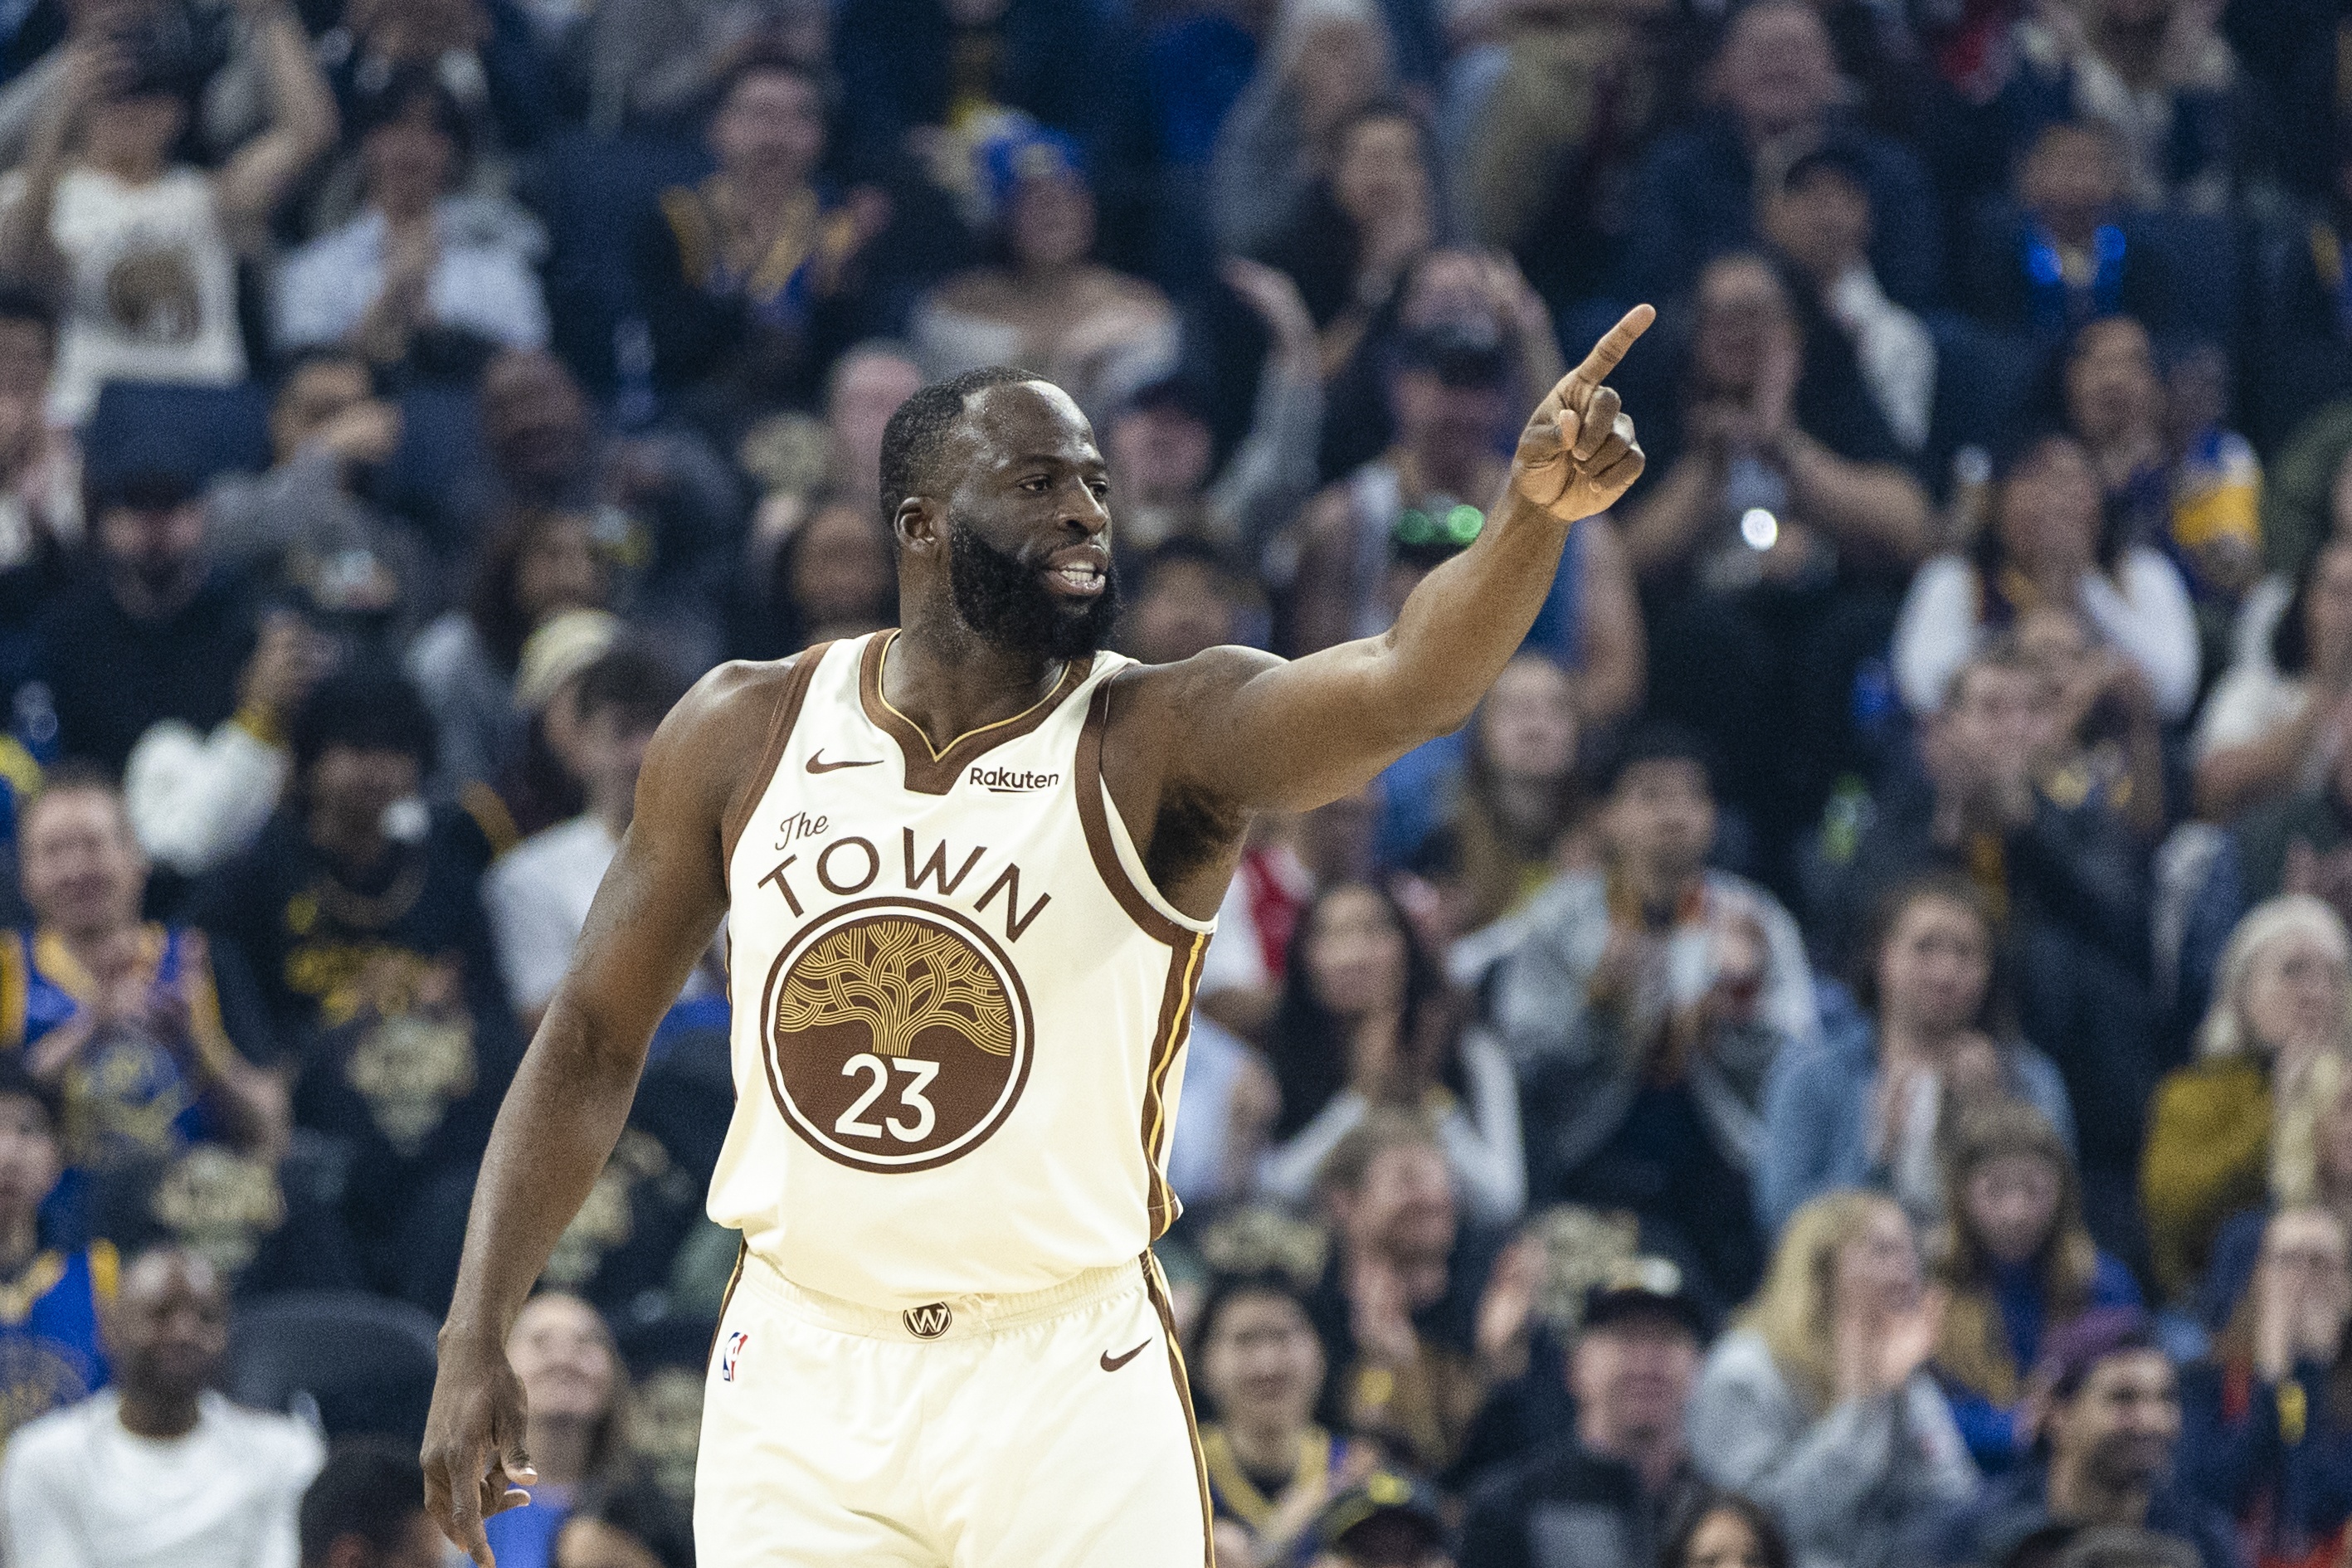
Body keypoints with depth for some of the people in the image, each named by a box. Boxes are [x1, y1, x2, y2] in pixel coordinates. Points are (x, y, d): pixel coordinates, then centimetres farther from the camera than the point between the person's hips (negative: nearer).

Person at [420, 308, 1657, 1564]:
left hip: (1068, 1402, -2)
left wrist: (1532, 513, -47)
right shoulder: (745, 733, 0)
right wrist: (475, 1340, 2)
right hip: (796, 1378, 2)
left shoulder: (1161, 743, -9)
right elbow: (596, 1039, 7)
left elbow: (1408, 688, -28)